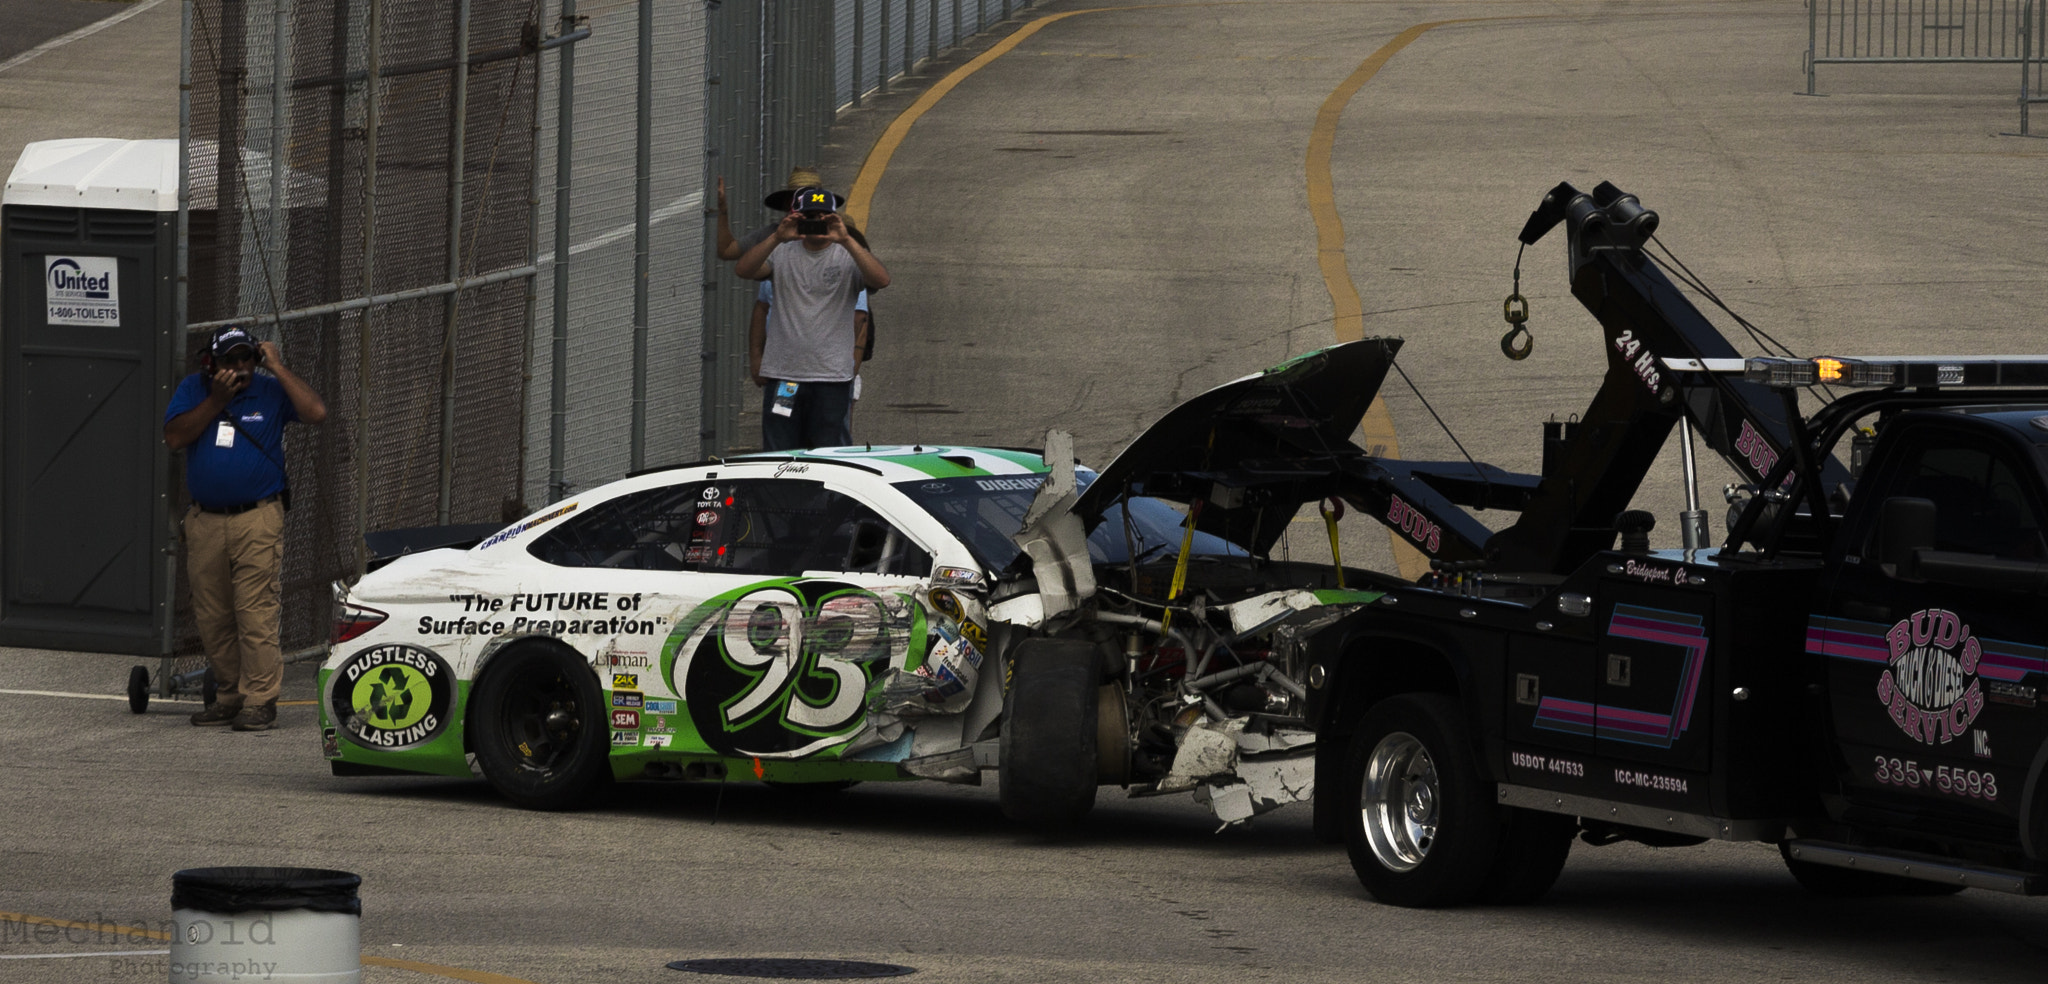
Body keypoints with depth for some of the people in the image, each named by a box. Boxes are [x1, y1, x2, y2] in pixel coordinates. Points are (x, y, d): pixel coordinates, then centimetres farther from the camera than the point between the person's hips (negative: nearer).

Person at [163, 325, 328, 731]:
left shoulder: (270, 391, 2)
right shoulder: (194, 389, 9)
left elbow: (316, 412, -13)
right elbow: (174, 437, -4)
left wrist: (278, 368, -10)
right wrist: (217, 400, -11)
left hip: (257, 519, -4)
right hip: (204, 522, 4)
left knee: (255, 612, -11)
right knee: (211, 618, 7)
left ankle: (260, 701, -9)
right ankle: (228, 696, 18)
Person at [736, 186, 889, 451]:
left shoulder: (849, 256, 4)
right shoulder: (782, 253, 8)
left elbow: (881, 280, -14)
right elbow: (743, 270, -6)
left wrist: (845, 240, -24)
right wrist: (776, 239, -20)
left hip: (833, 376, -1)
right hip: (782, 374, 1)